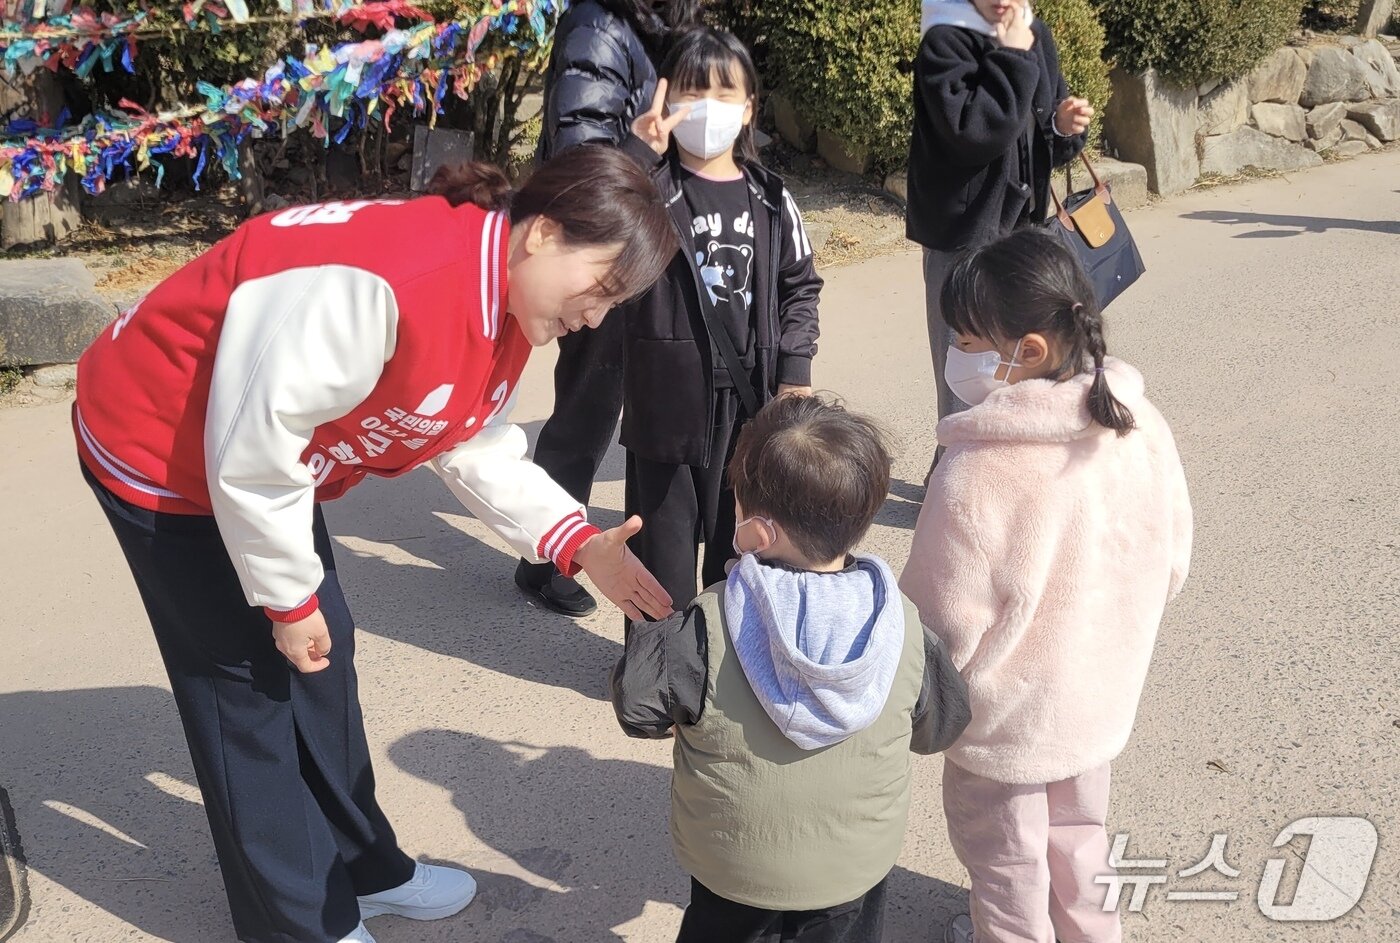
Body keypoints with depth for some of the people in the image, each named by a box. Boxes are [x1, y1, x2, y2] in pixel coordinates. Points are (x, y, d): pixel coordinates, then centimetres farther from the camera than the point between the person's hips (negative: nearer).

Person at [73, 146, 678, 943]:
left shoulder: (512, 314, -5)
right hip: (161, 446, -8)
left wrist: (581, 545, -14)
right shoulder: (389, 280, -37)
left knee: (321, 658, 15)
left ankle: (361, 869, 34)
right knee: (249, 682, 2)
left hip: (259, 457, 9)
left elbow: (481, 454, 0)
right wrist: (289, 597, -19)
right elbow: (252, 445, -32)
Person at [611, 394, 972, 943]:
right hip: (858, 873, 2)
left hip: (731, 877, -2)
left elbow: (634, 705, -16)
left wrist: (649, 633, 0)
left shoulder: (708, 627, -29)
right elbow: (942, 726, -3)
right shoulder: (905, 626, -19)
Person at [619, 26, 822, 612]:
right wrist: (640, 152, -28)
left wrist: (795, 367, 3)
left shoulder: (769, 199, 6)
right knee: (665, 543, 7)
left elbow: (800, 285, 13)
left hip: (752, 396, 4)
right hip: (668, 395, -3)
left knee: (740, 538, 16)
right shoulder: (650, 187, -6)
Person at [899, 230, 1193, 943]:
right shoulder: (1144, 427, -14)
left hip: (1007, 722, -6)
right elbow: (1171, 566, -1)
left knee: (1007, 860, 22)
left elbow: (942, 630, -26)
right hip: (1102, 698, 6)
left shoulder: (976, 476, -34)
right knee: (1077, 832, 32)